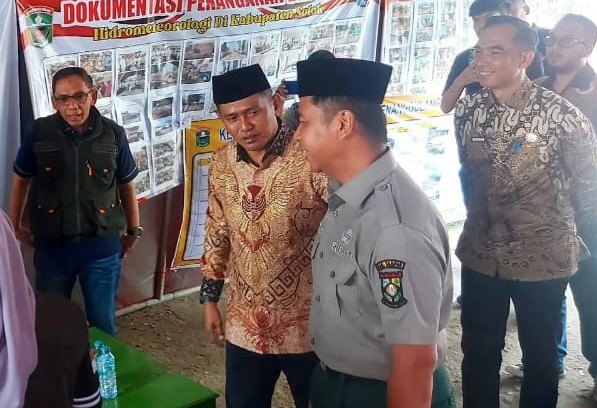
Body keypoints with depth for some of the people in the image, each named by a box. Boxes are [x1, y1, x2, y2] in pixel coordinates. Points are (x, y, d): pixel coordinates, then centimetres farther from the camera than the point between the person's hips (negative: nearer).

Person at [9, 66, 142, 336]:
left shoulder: (113, 135, -8)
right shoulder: (38, 133, -9)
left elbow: (126, 185, 4)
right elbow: (22, 180, 6)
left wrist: (134, 230, 11)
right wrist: (15, 226, 11)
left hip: (102, 246, 0)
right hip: (51, 246, 1)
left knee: (103, 322, 14)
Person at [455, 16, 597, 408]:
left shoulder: (560, 114, -17)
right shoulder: (467, 109, -3)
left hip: (543, 258, -3)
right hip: (480, 253, 3)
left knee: (540, 354, 14)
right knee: (478, 353, 14)